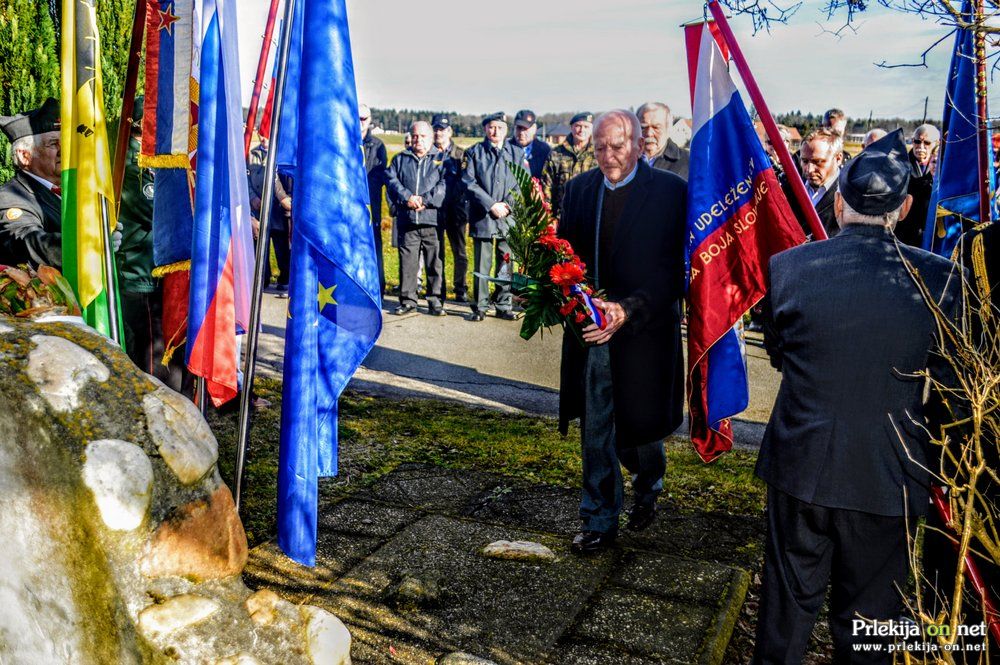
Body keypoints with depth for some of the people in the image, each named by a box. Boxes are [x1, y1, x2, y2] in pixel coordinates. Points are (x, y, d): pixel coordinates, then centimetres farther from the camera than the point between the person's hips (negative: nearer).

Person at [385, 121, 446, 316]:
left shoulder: (440, 159, 10)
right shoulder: (400, 159, 17)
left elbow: (444, 185, -3)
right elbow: (391, 181, 5)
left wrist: (425, 199, -13)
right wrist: (407, 198, -11)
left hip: (433, 219, -1)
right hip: (407, 220, 2)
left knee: (434, 261, 0)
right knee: (407, 261, 1)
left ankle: (434, 300, 9)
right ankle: (407, 299, 10)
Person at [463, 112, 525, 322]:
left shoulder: (517, 153, 12)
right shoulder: (475, 152, 7)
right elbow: (469, 183, -2)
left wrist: (508, 205, -9)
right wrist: (491, 205, -11)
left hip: (509, 217, 2)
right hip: (482, 217, -1)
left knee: (507, 265, 4)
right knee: (481, 265, 0)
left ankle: (504, 306, 14)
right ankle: (479, 307, 8)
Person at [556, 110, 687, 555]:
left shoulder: (670, 191, -9)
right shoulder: (579, 188, 5)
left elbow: (673, 269, -14)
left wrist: (628, 310, -26)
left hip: (644, 330, -3)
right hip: (589, 329, 3)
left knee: (642, 425, 14)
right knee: (594, 433, 9)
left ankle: (648, 486, 47)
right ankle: (599, 522, 25)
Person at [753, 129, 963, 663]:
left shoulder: (786, 267, -11)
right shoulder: (939, 278, -14)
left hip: (800, 464, 1)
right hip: (887, 477, -1)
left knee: (790, 594, 21)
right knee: (869, 612, 19)